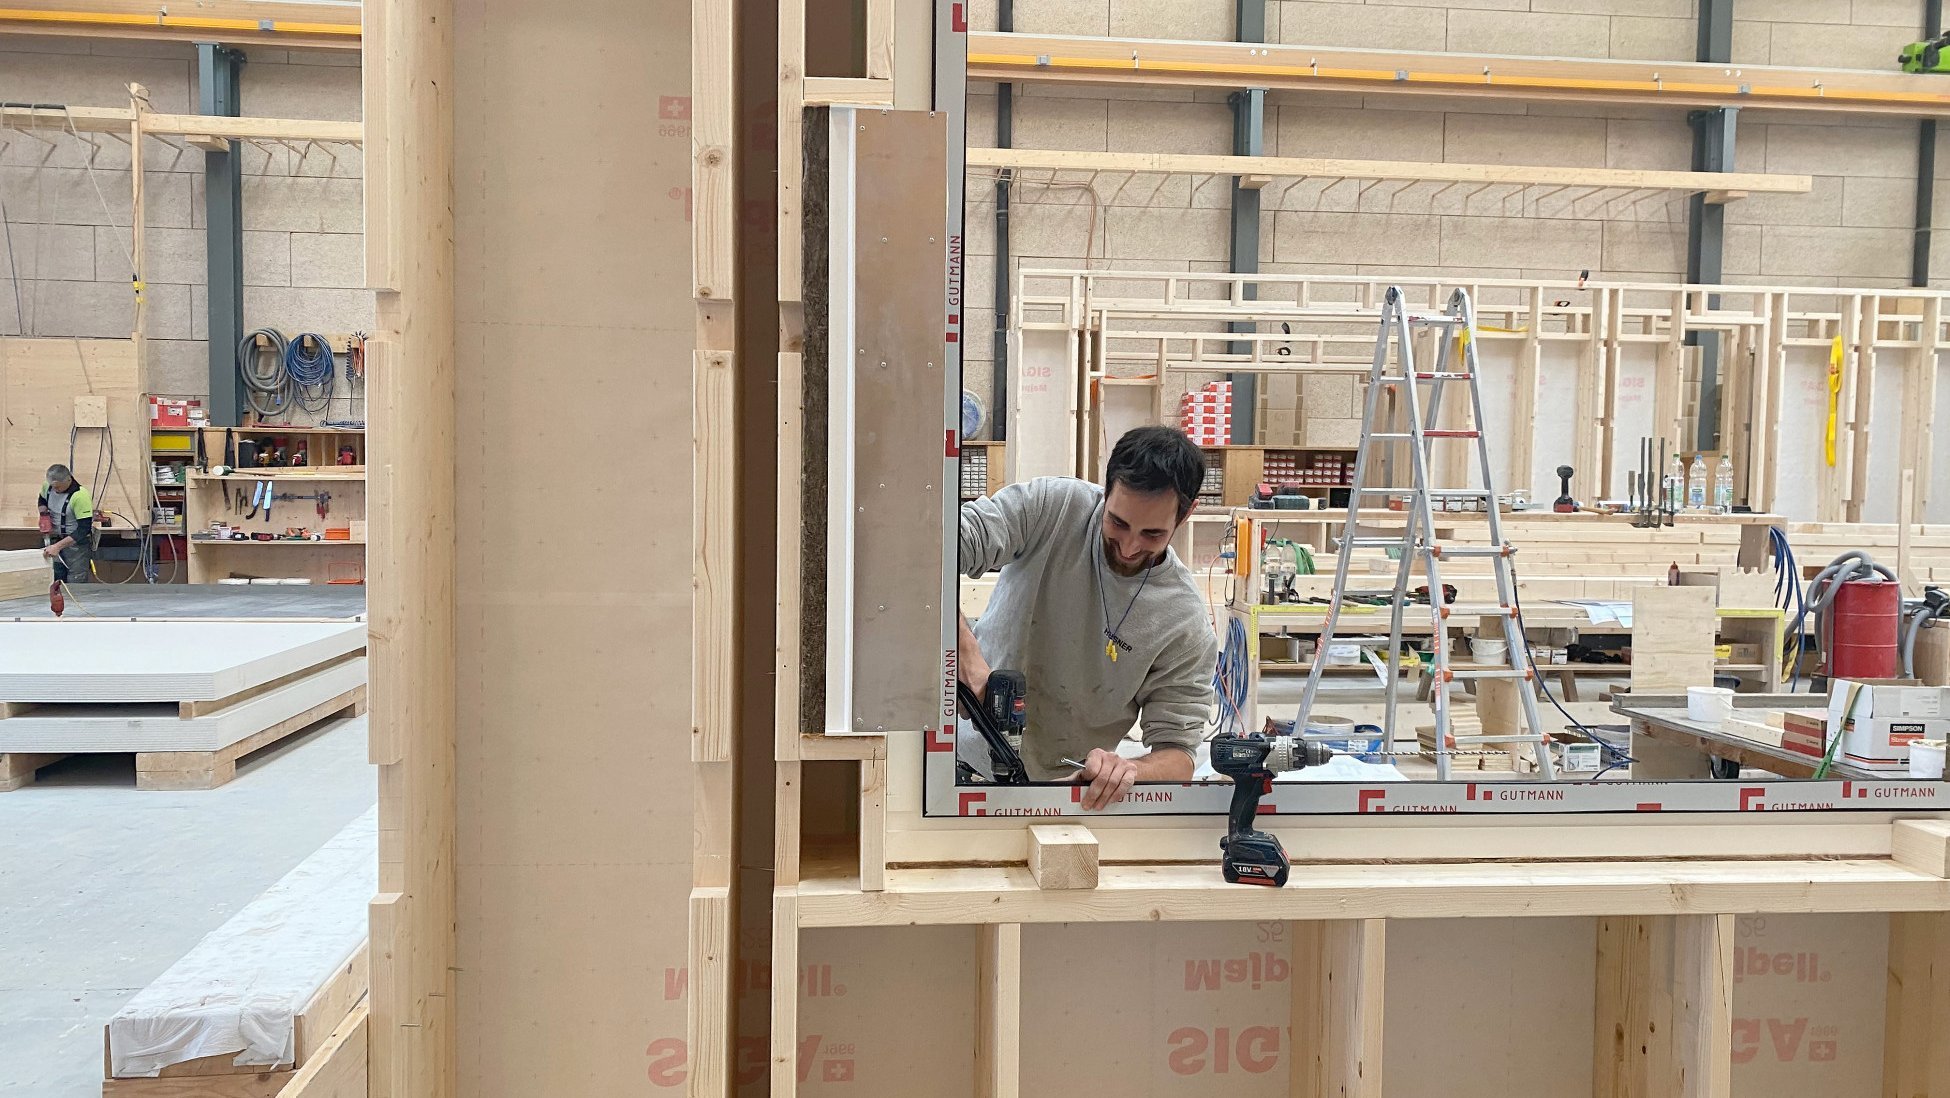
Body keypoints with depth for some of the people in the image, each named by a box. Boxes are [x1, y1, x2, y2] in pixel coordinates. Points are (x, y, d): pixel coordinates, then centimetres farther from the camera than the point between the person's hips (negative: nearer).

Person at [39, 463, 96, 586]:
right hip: (55, 539, 6)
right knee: (56, 583, 9)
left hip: (76, 542, -6)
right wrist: (44, 515, -2)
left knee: (75, 585, -6)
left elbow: (84, 529, -25)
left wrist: (58, 546, -28)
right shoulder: (48, 486, -5)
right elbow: (42, 500, 20)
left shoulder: (80, 496, -25)